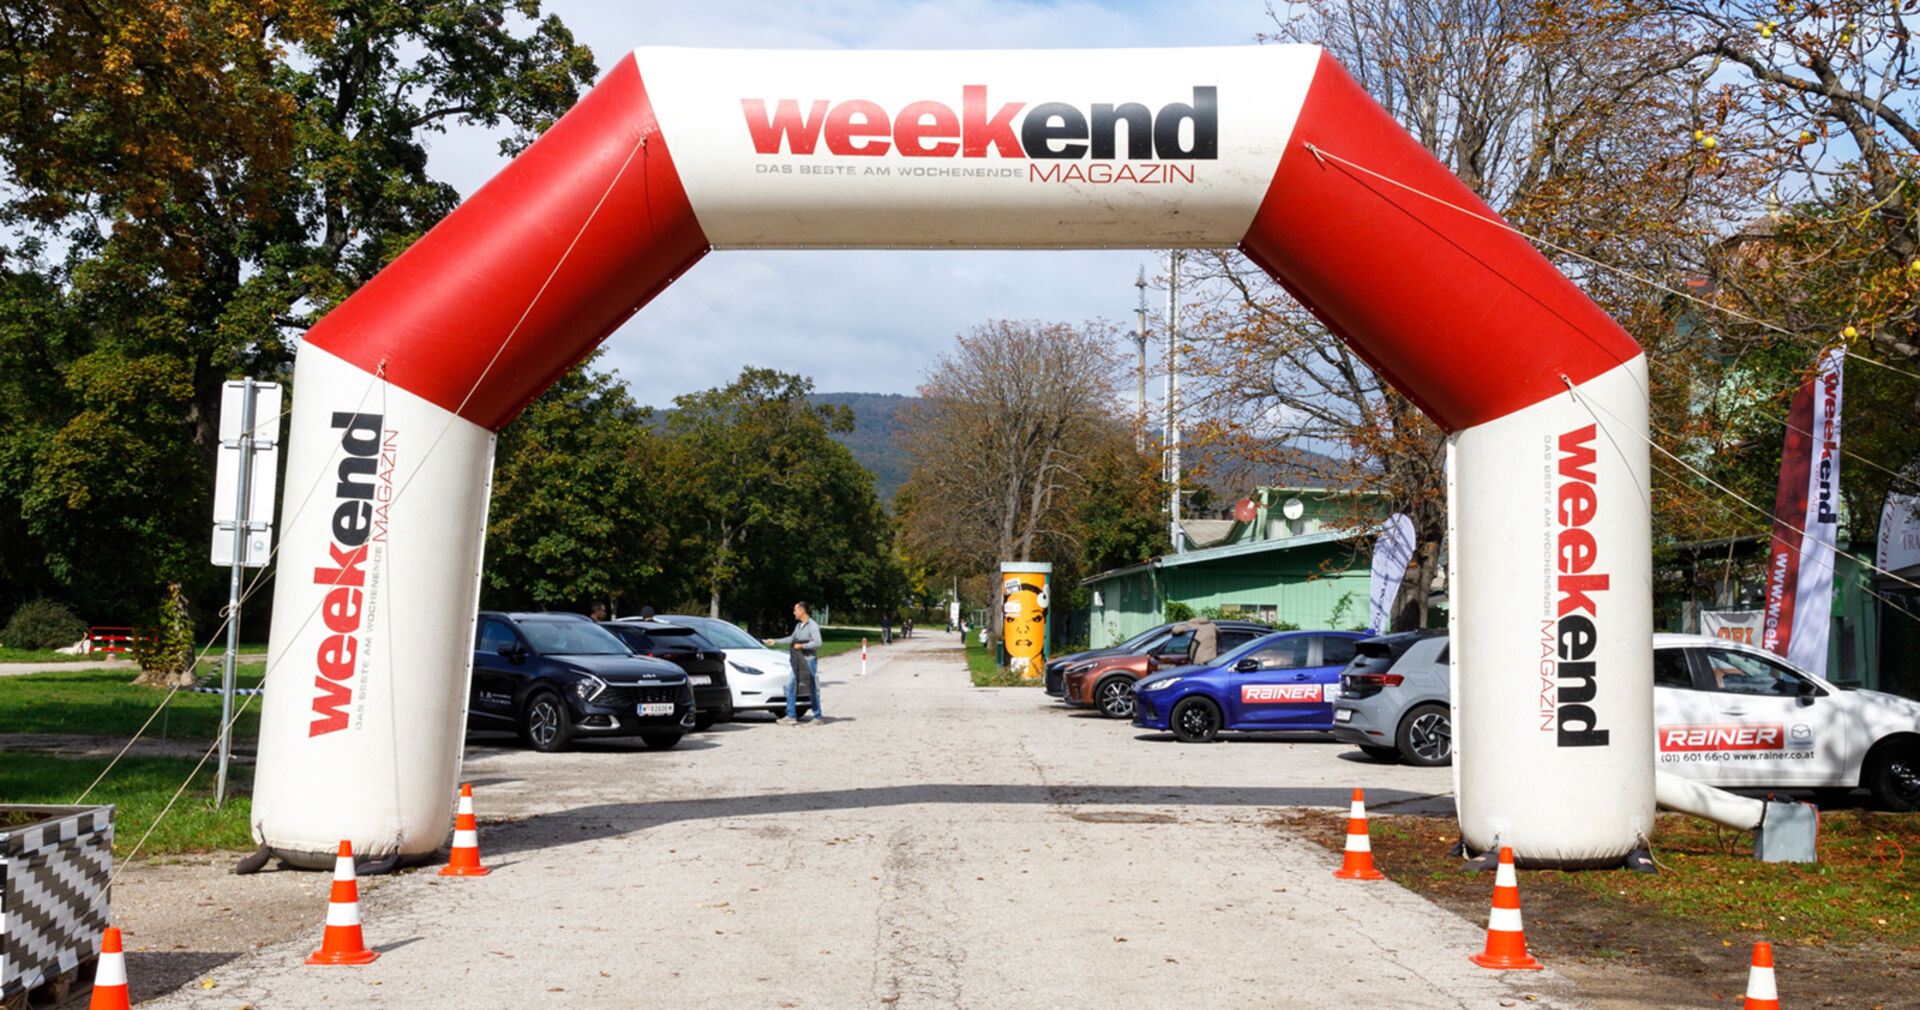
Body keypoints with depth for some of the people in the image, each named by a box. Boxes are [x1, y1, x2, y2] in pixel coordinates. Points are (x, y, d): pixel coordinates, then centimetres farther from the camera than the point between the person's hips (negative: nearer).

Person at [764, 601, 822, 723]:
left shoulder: (813, 626, -11)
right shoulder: (798, 625, 14)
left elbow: (817, 643, -20)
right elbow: (791, 639, 28)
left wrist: (802, 646, -17)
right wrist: (775, 641, 29)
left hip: (810, 660, -8)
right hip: (797, 662, 8)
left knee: (813, 689, -4)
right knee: (790, 686, 3)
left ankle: (817, 716, 5)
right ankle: (791, 716, 8)